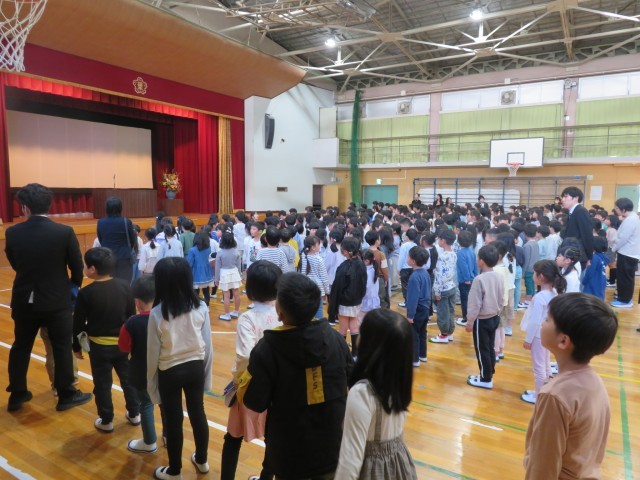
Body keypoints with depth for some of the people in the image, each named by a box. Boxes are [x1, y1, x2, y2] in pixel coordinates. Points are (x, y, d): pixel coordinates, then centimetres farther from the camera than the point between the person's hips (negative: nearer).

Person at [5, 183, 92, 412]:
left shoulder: (12, 233, -7)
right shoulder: (65, 232, -15)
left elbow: (14, 265, 8)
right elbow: (77, 267, -7)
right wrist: (74, 286, 14)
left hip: (24, 301, 3)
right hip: (57, 301, -3)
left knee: (20, 348, 20)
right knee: (62, 348, 10)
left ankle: (17, 395, 33)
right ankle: (66, 395, 20)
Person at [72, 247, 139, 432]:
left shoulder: (86, 293, -16)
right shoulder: (124, 286, -6)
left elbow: (78, 324, -9)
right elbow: (132, 315, 2)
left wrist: (77, 347, 5)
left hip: (99, 346, -3)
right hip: (123, 343, 3)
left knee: (102, 383, 11)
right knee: (128, 378, 17)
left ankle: (106, 421, 23)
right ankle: (134, 414, 29)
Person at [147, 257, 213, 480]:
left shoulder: (157, 313, -20)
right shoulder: (201, 308, -12)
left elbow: (153, 354, -11)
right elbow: (208, 346, -5)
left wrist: (151, 384, 4)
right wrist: (206, 376, 10)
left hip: (170, 372, -3)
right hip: (195, 368, 3)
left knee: (173, 420, 15)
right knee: (198, 413, 20)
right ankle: (201, 461, 41)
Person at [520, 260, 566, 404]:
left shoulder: (539, 297, -28)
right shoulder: (554, 293, -1)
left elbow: (535, 321, -24)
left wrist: (527, 339, -13)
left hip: (539, 335, -9)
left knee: (538, 366, 5)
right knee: (546, 363, 20)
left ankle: (537, 396, 19)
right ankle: (542, 391, 36)